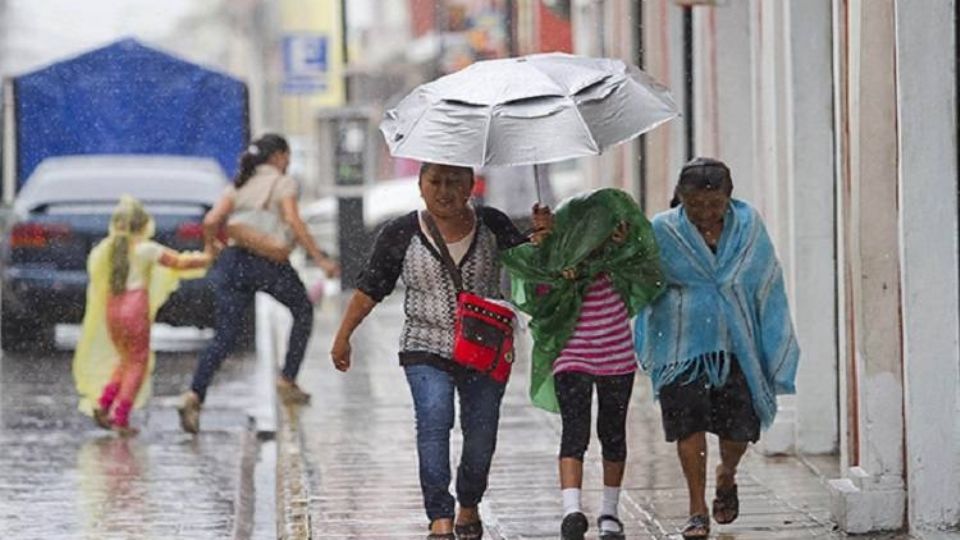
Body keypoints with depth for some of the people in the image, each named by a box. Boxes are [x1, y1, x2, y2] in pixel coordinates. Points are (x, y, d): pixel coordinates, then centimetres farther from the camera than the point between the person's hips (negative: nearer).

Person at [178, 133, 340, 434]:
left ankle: (194, 396, -17)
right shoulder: (283, 183, 4)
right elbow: (294, 222, -11)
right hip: (269, 262, -4)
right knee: (303, 310, 23)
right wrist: (320, 259, -12)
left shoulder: (239, 185, 19)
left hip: (234, 260, 4)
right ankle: (287, 381, 19)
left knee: (225, 336, 2)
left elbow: (210, 222, 7)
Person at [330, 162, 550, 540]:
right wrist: (343, 337, 5)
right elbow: (370, 289, 4)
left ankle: (469, 507, 30)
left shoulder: (492, 225, 1)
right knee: (434, 420, -22)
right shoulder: (400, 235, -2)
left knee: (481, 435, 5)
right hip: (427, 351, -2)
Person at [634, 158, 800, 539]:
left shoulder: (748, 227, 1)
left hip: (736, 345, 1)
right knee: (689, 423, -9)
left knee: (739, 427, -1)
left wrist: (775, 359, 5)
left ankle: (726, 477, 33)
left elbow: (768, 289, 6)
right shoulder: (663, 231, -4)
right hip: (682, 346, -1)